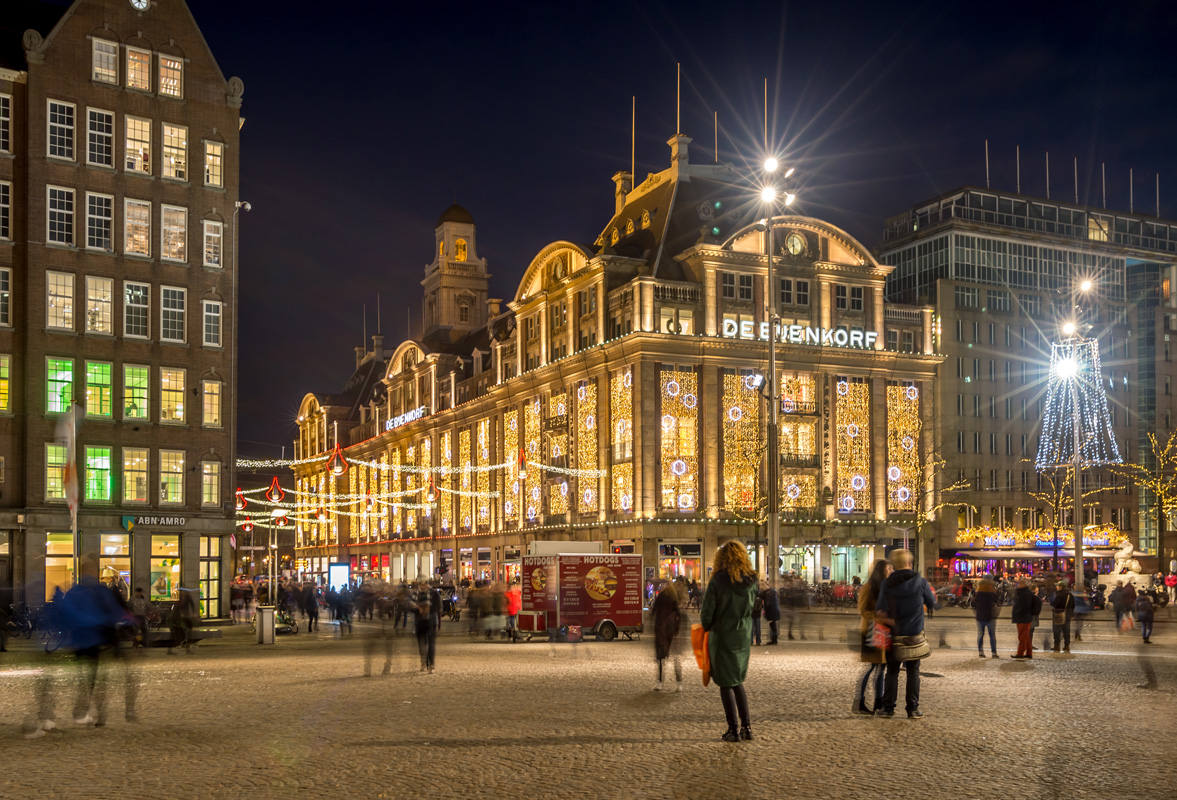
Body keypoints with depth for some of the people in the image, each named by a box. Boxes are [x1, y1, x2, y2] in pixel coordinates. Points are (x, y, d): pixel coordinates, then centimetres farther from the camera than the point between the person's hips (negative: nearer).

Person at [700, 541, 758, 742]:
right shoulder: (751, 581, -2)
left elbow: (707, 612, -12)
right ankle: (746, 726, 15)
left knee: (726, 684, 6)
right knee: (737, 682, 19)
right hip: (743, 637, 5)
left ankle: (733, 730, 7)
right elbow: (755, 609, 5)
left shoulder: (718, 581, -15)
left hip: (722, 637, -5)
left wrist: (705, 627, 7)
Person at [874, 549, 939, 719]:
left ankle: (888, 708, 11)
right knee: (913, 672, 9)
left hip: (895, 635, 0)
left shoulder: (887, 584, -8)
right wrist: (933, 595, 24)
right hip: (915, 635, 0)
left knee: (892, 671, 10)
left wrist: (888, 621, 5)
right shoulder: (921, 582, -9)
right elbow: (933, 604, 6)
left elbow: (880, 612, -12)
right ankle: (913, 709, 9)